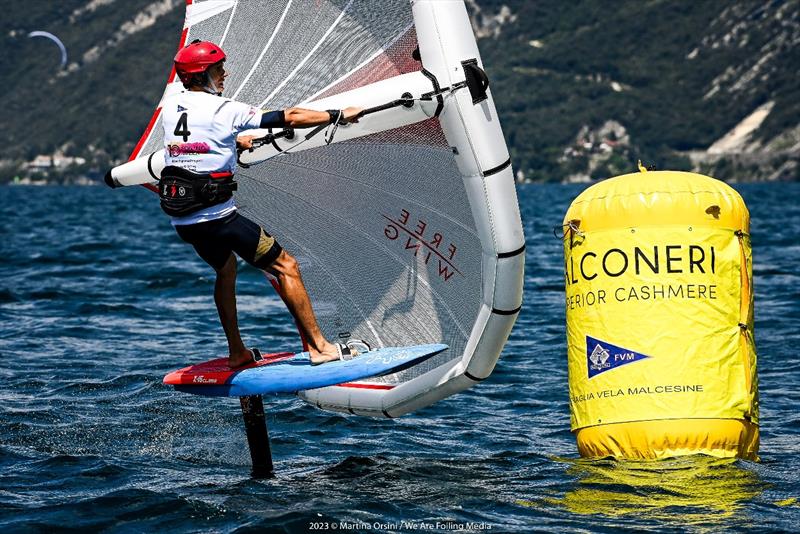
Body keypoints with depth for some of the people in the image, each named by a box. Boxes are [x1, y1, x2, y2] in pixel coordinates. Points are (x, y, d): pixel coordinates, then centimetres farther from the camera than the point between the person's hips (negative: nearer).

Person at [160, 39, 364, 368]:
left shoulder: (169, 108, 9)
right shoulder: (224, 110, -11)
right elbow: (290, 118, -9)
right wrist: (339, 116, 1)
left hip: (181, 221, 7)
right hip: (217, 216, -7)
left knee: (226, 270, 31)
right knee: (286, 266, 1)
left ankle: (237, 353, 31)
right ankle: (319, 347, -3)